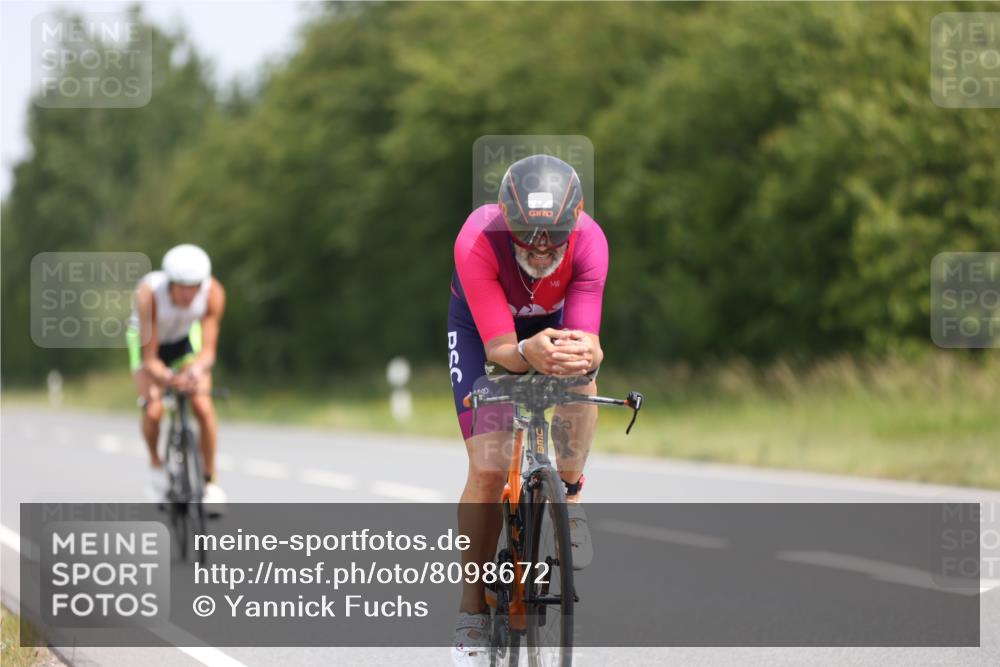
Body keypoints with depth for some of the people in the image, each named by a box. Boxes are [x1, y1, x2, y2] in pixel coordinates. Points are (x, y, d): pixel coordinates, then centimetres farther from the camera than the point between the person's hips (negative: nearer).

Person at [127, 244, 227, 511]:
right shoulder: (149, 293, -38)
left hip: (186, 340, 2)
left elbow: (208, 350, -28)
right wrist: (168, 378, -54)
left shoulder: (213, 293, -31)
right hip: (147, 341, -2)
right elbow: (150, 359, -34)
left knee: (203, 407, -20)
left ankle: (211, 481, -3)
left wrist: (198, 369, -51)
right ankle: (155, 464, 7)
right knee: (154, 410, -24)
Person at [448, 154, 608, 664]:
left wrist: (586, 354, -61)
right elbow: (498, 347, -40)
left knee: (577, 383, -28)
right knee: (488, 467, -12)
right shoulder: (477, 243, -41)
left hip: (554, 318, 3)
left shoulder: (588, 240, -36)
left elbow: (588, 340, -38)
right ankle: (472, 612, 0)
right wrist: (528, 353, -62)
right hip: (481, 323, -3)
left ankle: (568, 494, 3)